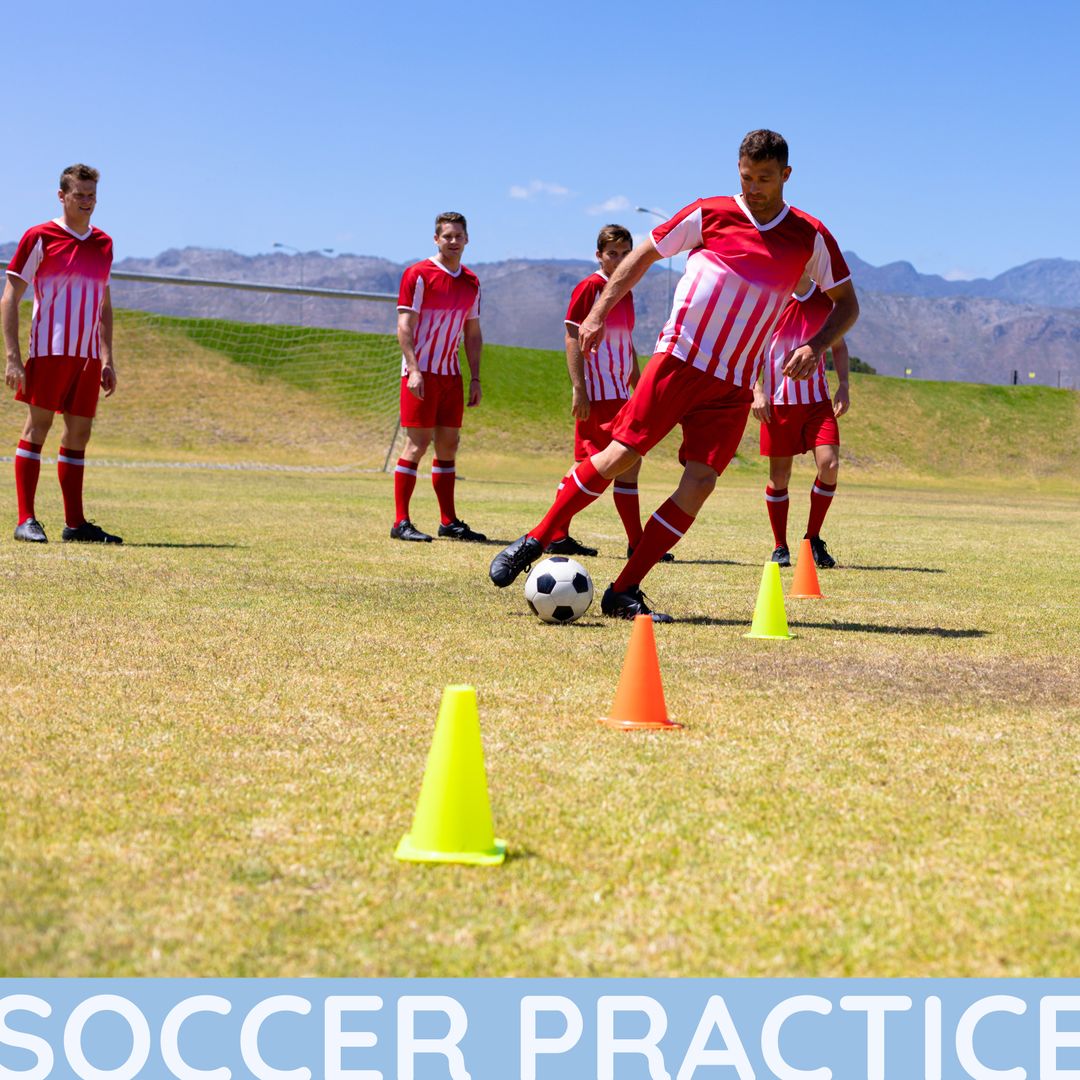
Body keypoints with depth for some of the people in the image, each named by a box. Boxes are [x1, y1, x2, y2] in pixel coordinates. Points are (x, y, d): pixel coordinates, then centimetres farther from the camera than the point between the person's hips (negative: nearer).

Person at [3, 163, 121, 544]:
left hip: (88, 356, 6)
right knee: (37, 427, -5)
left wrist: (107, 359, 15)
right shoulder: (39, 238, -2)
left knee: (79, 433, 6)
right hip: (49, 351, -5)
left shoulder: (103, 244, 14)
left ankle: (75, 523, 10)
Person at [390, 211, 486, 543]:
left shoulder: (471, 282, 12)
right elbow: (404, 327, -11)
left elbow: (473, 333, 17)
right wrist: (414, 371, -20)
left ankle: (449, 522, 15)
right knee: (417, 443, -9)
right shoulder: (418, 274, -7)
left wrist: (475, 378, 11)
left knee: (449, 445, 8)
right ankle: (401, 522, -6)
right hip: (421, 374, -6)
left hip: (451, 375, 6)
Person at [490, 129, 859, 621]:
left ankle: (623, 593, -5)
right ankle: (533, 542, 6)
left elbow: (847, 304, 11)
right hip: (678, 358, -2)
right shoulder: (710, 214, 0)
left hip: (733, 383, 2)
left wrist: (815, 346, -9)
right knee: (619, 455, -11)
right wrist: (598, 312, 2)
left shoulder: (811, 237, 4)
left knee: (701, 481, -11)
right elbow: (643, 254, 10)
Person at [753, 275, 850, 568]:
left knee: (829, 464, -13)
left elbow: (839, 346, 15)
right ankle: (780, 547, 16)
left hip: (817, 400, 2)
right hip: (778, 401, -2)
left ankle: (813, 540, 5)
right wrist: (757, 391, -8)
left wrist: (843, 386, 2)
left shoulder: (827, 300, 4)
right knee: (779, 475, 2)